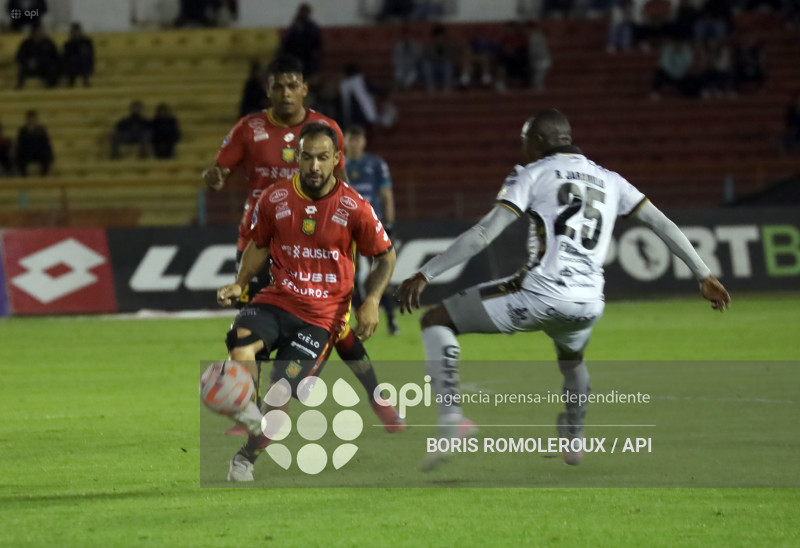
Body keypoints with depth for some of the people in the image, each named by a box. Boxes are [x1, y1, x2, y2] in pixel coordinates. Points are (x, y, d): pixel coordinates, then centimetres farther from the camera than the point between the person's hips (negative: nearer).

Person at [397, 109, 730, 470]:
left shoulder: (534, 175, 5)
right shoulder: (608, 181, 20)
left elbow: (484, 234, -5)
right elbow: (663, 225, 19)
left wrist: (425, 274, -5)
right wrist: (704, 276, 27)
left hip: (539, 294, -6)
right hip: (588, 305, 6)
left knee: (436, 321, 7)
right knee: (572, 359, 42)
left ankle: (450, 417, -10)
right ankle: (574, 439, 57)